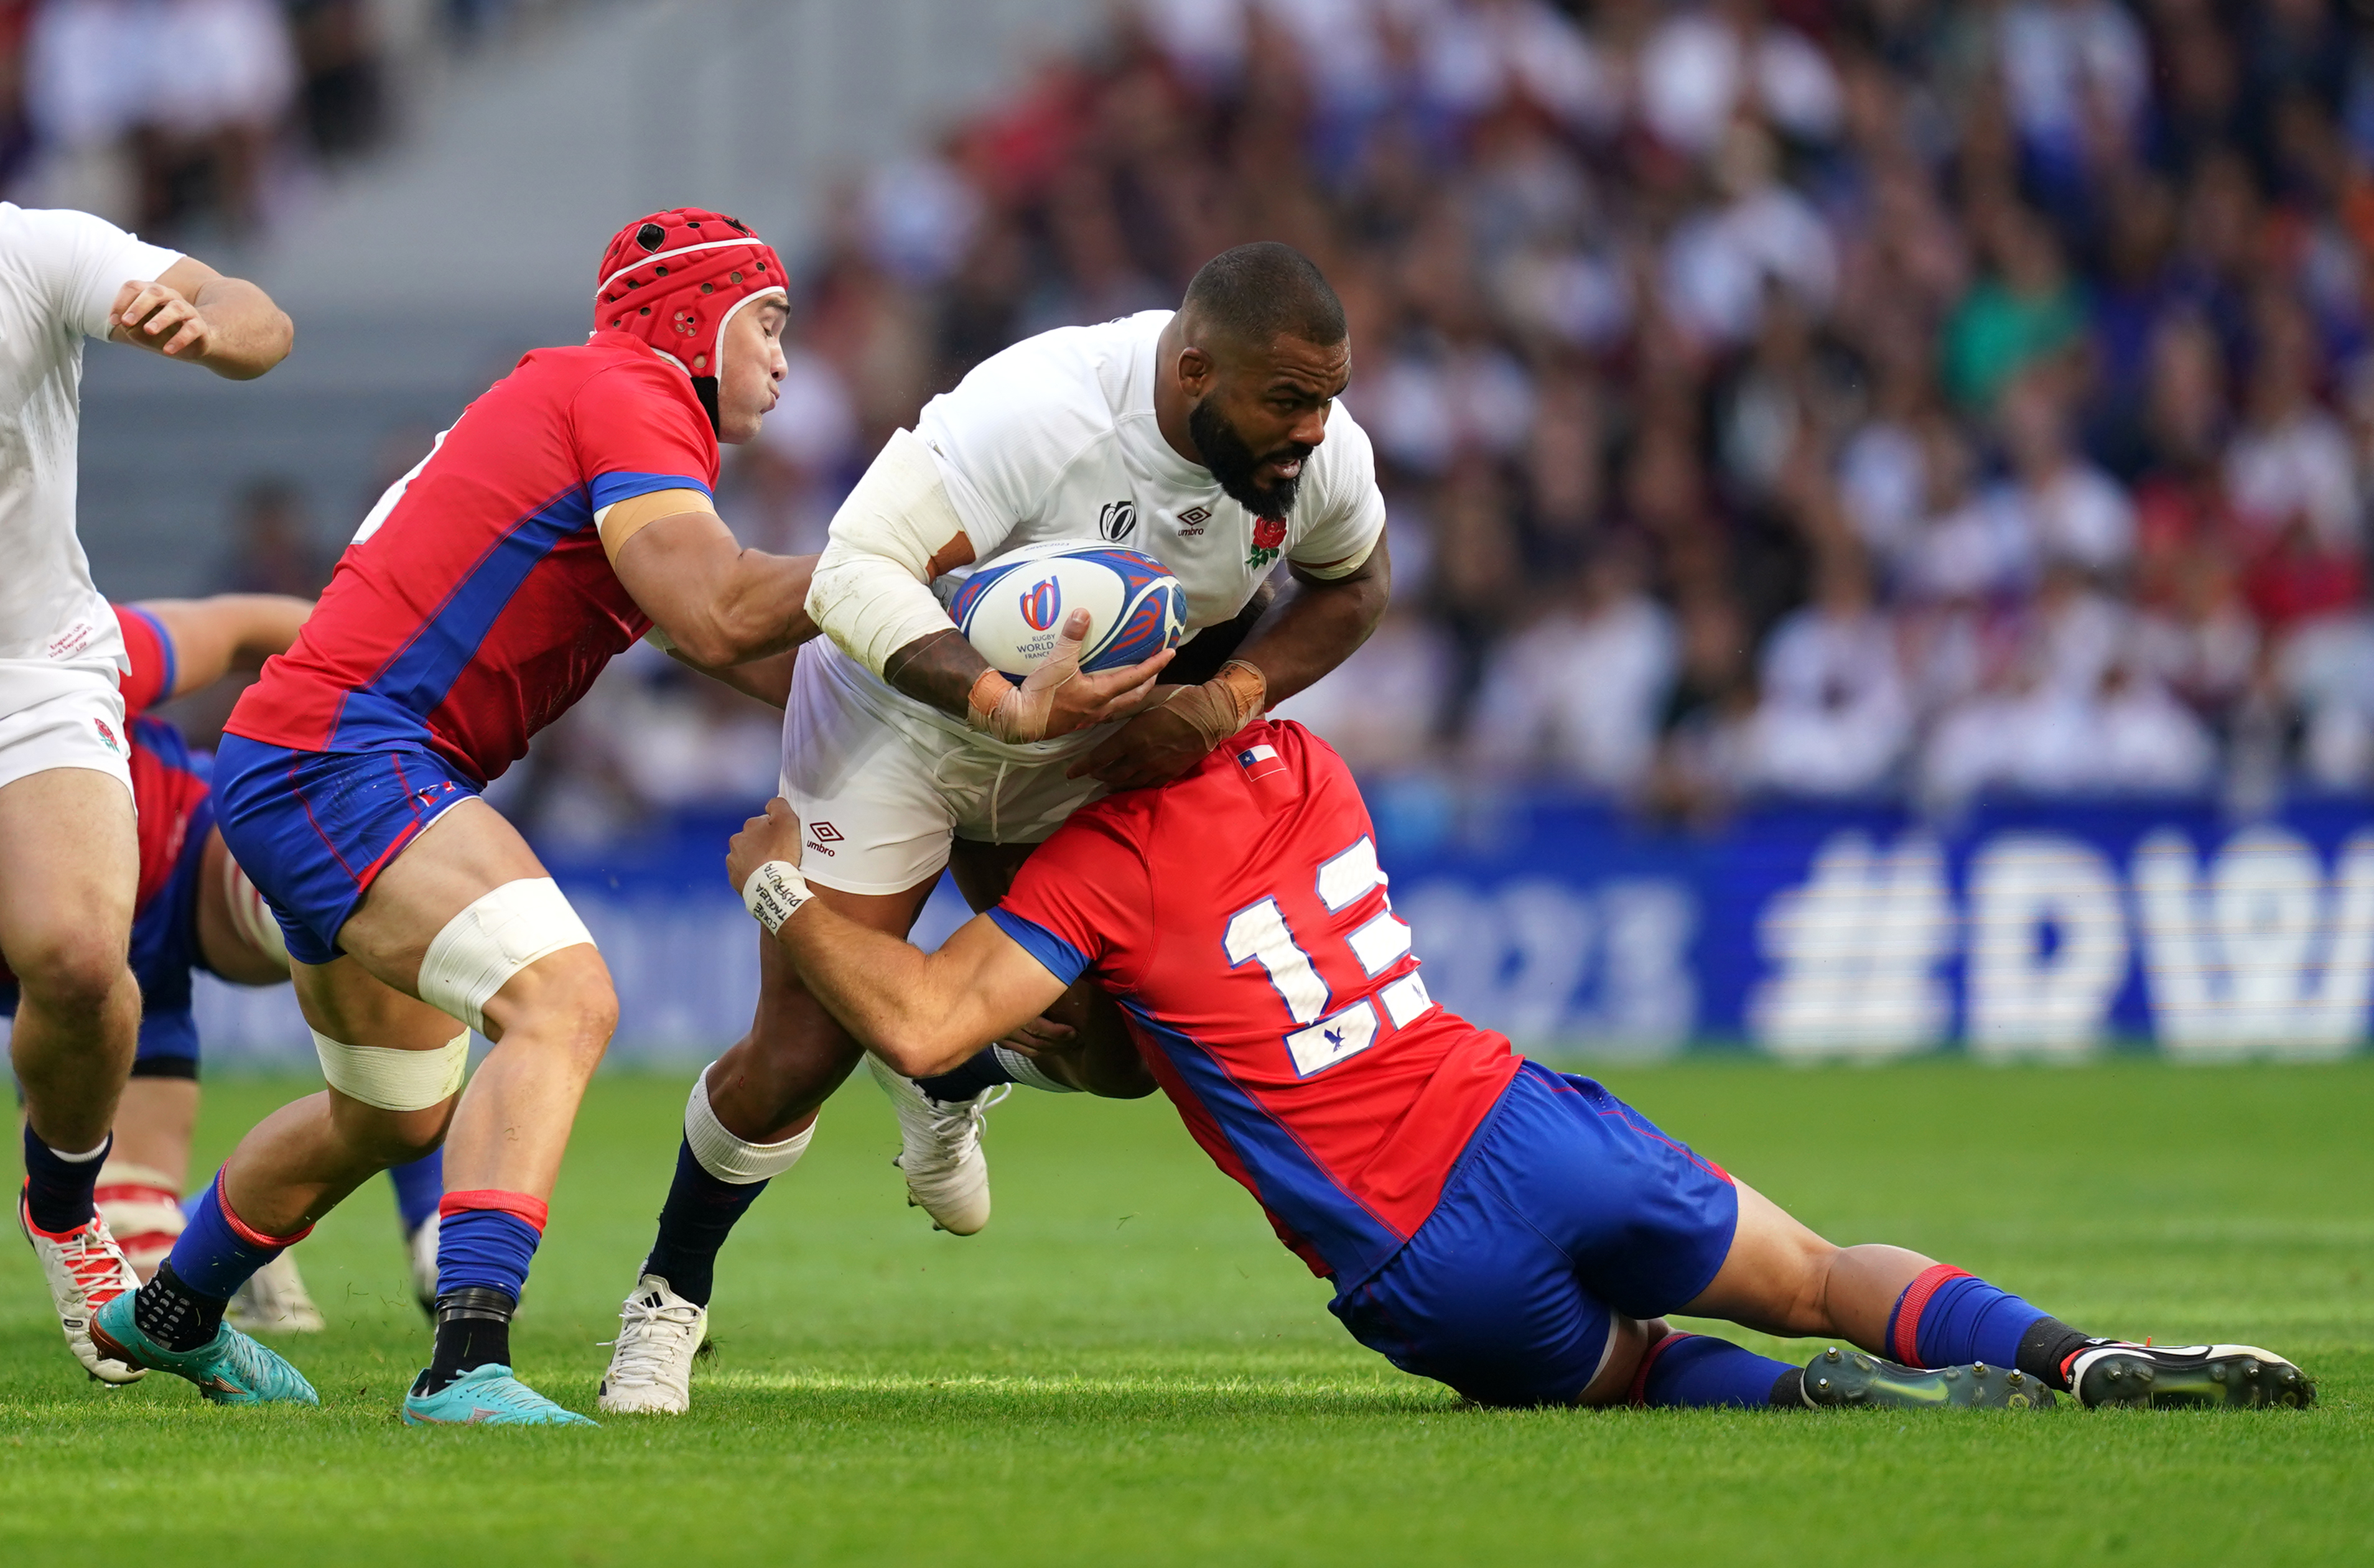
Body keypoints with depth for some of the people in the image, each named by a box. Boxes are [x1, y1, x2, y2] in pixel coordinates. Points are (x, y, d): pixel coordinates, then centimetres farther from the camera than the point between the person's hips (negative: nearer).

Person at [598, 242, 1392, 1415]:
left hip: (1079, 761, 5)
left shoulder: (1319, 457, -19)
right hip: (900, 715, -5)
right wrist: (1012, 708, -50)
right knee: (796, 1063, -8)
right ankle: (670, 1295, 19)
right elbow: (856, 571, -38)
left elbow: (1353, 587, 2)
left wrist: (1227, 700, -16)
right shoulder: (1037, 408, -38)